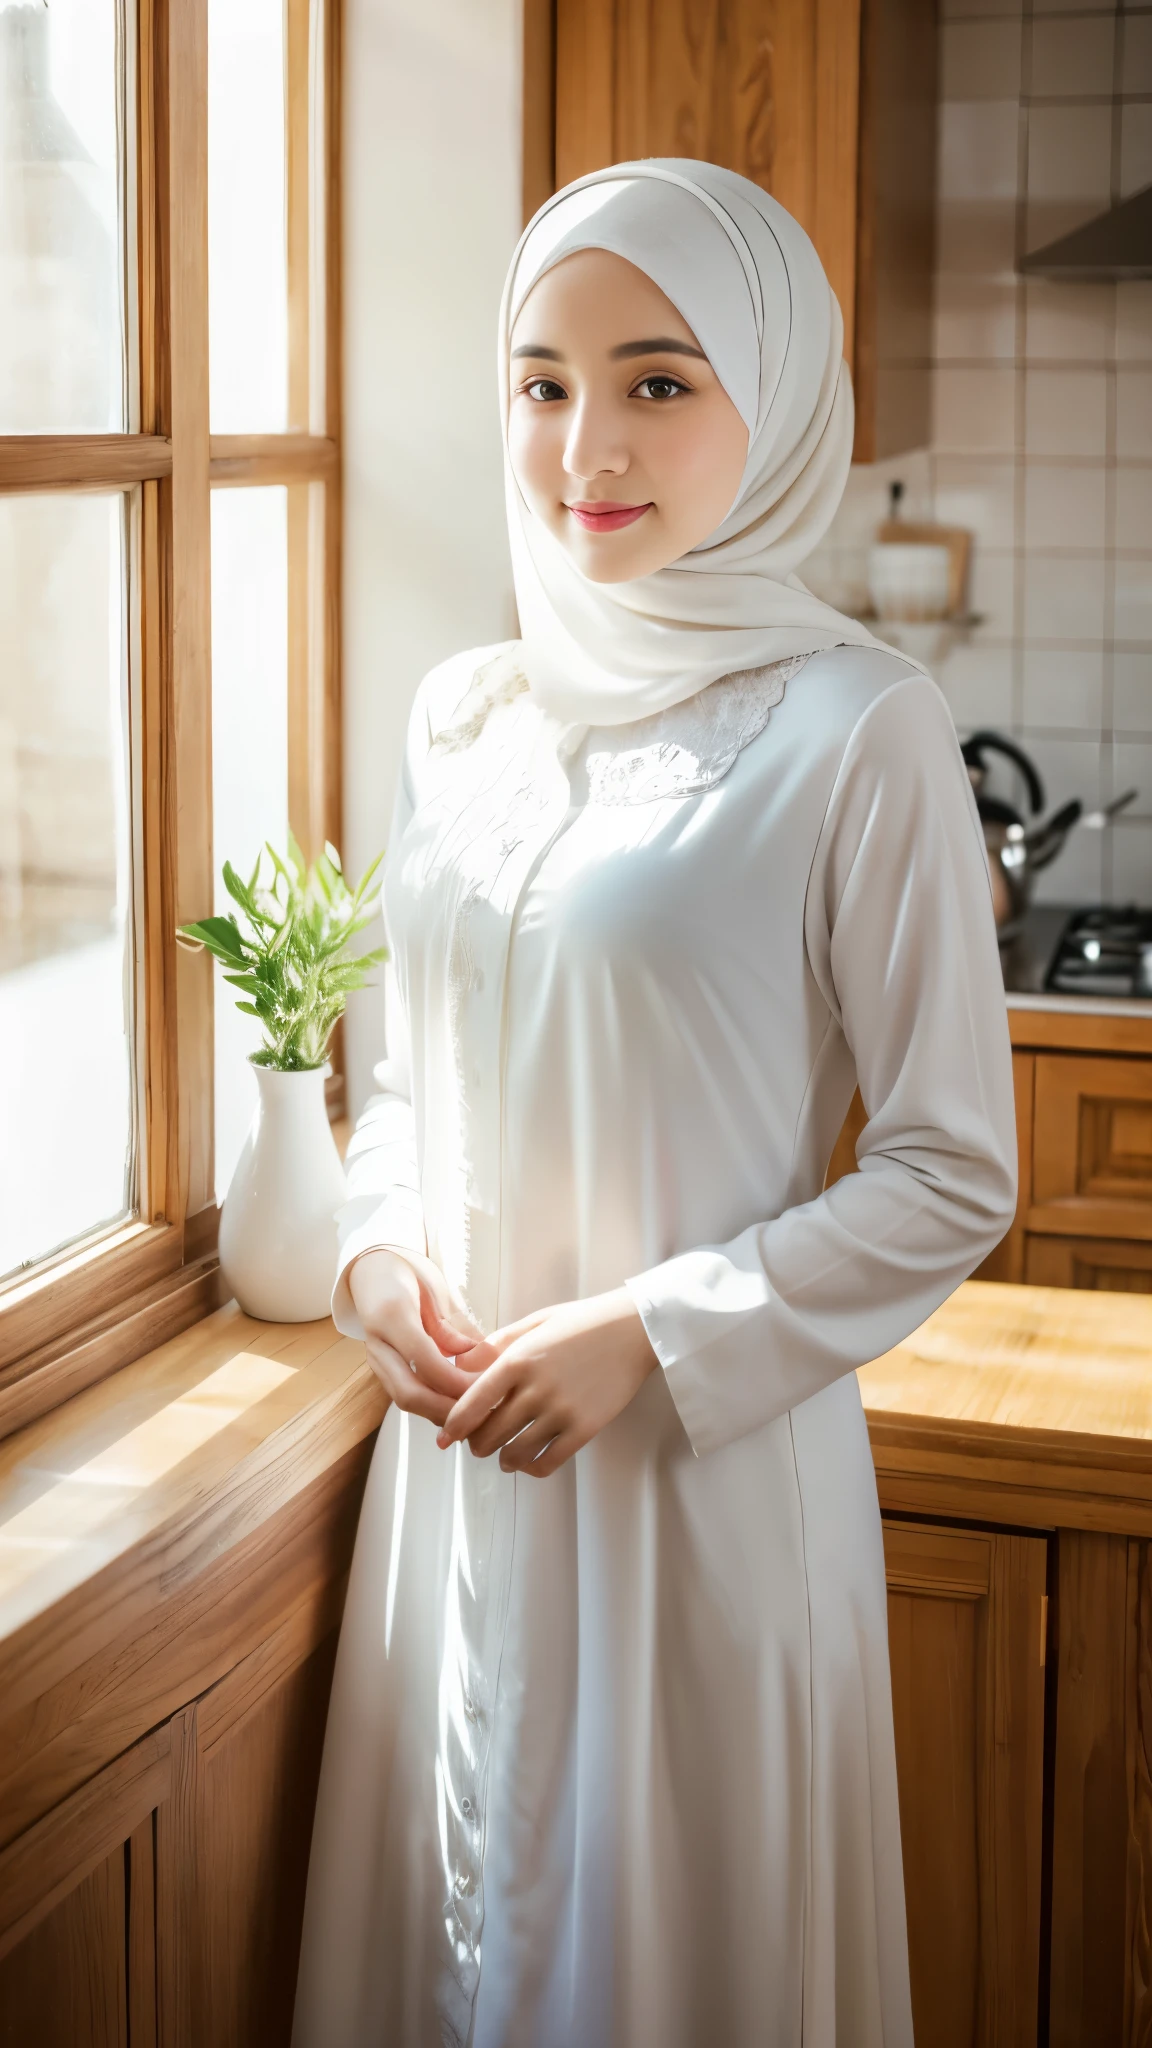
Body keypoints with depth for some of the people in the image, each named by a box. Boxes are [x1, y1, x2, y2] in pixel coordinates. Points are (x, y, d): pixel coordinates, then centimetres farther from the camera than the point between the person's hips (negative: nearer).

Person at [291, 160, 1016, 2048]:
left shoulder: (856, 730, -12)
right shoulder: (464, 715, 6)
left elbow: (950, 1176, -10)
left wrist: (652, 1339, -17)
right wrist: (379, 1250, -3)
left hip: (714, 1463, -5)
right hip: (457, 1449, 5)